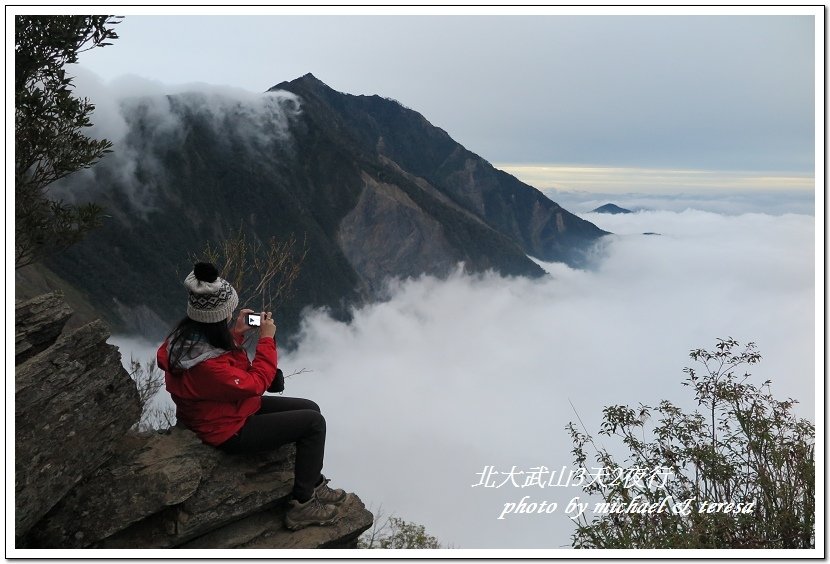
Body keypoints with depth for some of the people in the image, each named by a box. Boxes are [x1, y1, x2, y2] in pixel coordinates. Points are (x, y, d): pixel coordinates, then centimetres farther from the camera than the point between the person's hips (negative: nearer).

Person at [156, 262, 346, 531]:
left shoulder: (187, 335, -8)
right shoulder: (207, 365, -37)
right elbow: (255, 384, -24)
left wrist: (236, 333, -2)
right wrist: (266, 339, -17)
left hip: (228, 406, 10)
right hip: (229, 430, -10)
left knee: (310, 408, 10)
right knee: (314, 422, -9)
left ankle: (314, 485, 24)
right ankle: (302, 505, 5)